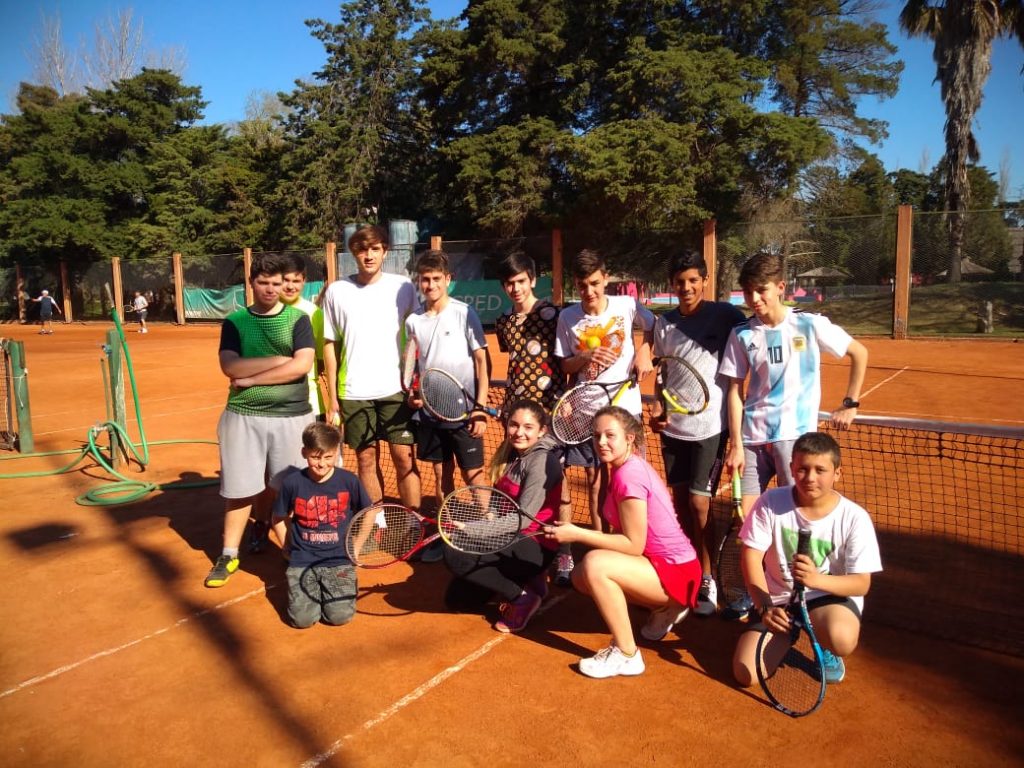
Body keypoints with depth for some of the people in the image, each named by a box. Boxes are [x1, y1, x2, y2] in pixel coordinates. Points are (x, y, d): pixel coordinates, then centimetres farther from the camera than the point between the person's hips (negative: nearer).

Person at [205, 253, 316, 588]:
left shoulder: (298, 319, 2)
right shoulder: (234, 321, 6)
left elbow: (303, 365, -11)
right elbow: (230, 367, -8)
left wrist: (252, 378, -11)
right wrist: (279, 360, -14)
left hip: (292, 416, -1)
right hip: (243, 416, 1)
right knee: (238, 490, 10)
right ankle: (229, 554, 26)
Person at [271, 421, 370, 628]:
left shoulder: (349, 481, -6)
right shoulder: (292, 483, -5)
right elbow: (279, 519, 11)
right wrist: (291, 549, 6)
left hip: (339, 560, 0)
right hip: (302, 562, 1)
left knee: (340, 616, -14)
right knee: (302, 619, -13)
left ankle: (329, 589, 18)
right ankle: (313, 588, 19)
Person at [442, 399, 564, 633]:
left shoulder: (542, 461, -18)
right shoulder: (511, 456, 8)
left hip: (535, 548, -9)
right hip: (513, 540, 9)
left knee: (455, 554, -25)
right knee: (456, 599, 8)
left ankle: (523, 597, -9)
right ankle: (526, 580, 17)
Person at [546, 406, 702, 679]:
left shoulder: (629, 474, -22)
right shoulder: (625, 467, 7)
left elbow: (633, 545, -22)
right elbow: (628, 536, 7)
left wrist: (577, 534, -21)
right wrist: (580, 533, -2)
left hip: (675, 571, -10)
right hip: (658, 562, 10)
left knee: (594, 564, -28)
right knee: (581, 577, 8)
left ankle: (627, 655, -11)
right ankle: (663, 609, 20)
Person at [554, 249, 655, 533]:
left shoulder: (627, 305, -7)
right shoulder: (567, 316, -4)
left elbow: (653, 326, 12)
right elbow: (566, 366, 1)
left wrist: (644, 352, -5)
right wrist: (587, 357, -18)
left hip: (625, 408, -1)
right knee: (595, 485, 8)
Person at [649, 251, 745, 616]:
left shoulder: (725, 314, -6)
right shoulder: (664, 323, 8)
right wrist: (657, 408, 1)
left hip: (710, 425, -4)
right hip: (673, 425, 4)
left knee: (698, 503, -4)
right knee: (679, 500, 9)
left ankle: (707, 579, 13)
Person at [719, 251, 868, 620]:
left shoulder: (810, 325, -4)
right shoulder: (742, 334, 2)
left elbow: (859, 353, 8)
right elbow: (734, 391, 2)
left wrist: (850, 404, 5)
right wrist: (736, 444, -3)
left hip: (795, 435, -2)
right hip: (752, 436, 2)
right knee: (748, 516, 2)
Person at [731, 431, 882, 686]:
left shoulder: (855, 518, -13)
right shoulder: (770, 503, -11)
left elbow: (861, 583, -14)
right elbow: (751, 557, -9)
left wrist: (816, 579, -35)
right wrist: (765, 607, -22)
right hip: (778, 599, 1)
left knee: (842, 639, -38)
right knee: (746, 674, -14)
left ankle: (826, 651, 4)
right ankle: (785, 642, 20)